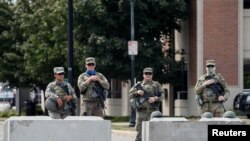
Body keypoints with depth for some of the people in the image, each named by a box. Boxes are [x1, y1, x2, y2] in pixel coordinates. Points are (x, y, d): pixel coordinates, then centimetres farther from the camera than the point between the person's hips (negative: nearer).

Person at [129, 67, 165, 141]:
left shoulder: (156, 85, 11)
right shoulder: (138, 85, 14)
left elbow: (162, 95, 3)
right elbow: (130, 94, 10)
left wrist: (155, 98, -13)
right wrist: (137, 92, -8)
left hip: (153, 111, -1)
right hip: (141, 111, 1)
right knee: (140, 128, 1)